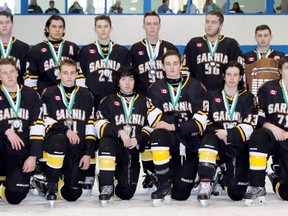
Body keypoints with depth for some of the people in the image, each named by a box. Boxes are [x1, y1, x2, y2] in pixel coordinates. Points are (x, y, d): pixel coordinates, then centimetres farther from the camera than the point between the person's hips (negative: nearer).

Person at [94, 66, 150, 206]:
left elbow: (150, 126, 7)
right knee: (106, 143, -40)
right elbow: (100, 125, -5)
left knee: (126, 193, -6)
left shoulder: (143, 102, 13)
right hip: (115, 144, -1)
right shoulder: (109, 101, 8)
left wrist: (138, 139, -10)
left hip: (134, 149, 1)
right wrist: (119, 132, -19)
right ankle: (106, 186, -27)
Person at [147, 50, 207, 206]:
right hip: (168, 141, 0)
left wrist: (174, 126, -18)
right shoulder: (156, 88, 6)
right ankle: (164, 184, -24)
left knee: (180, 194, -5)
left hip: (190, 142, 0)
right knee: (158, 135, -38)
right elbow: (153, 118, -8)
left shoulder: (195, 86, 4)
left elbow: (201, 120, -5)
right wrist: (185, 122, -16)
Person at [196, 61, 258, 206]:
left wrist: (228, 134, -18)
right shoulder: (212, 96, 7)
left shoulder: (248, 98, 4)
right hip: (217, 143, 0)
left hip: (239, 146, 0)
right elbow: (206, 123, 0)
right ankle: (205, 185, -32)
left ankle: (226, 179, 26)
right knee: (209, 139, -37)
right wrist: (219, 134, -17)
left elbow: (249, 127, -6)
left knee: (237, 194, -11)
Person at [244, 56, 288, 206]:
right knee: (257, 136, -40)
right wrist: (272, 127, -17)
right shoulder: (268, 88, 2)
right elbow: (257, 118, 0)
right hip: (271, 137, 0)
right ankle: (257, 188, -31)